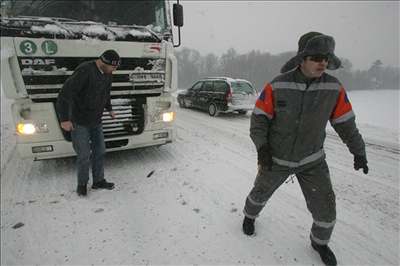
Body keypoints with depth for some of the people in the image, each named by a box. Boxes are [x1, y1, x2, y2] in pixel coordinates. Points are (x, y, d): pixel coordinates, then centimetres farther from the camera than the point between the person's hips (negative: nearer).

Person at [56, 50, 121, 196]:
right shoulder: (84, 71, -24)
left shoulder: (107, 74, 2)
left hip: (96, 121, 7)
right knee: (84, 155, -1)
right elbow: (65, 93, -26)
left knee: (100, 151, 10)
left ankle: (98, 181, 25)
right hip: (79, 122, -7)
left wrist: (109, 109, 27)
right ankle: (82, 184, 21)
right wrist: (64, 119, -28)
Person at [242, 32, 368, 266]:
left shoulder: (333, 88, -12)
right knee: (261, 192, 18)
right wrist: (261, 146, -24)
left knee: (325, 208, 4)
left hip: (312, 159, 2)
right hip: (276, 158, -1)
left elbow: (346, 123, -1)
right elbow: (259, 117, -12)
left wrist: (359, 152, 6)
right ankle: (250, 215, 53)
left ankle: (320, 242, 36)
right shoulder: (277, 86, -19)